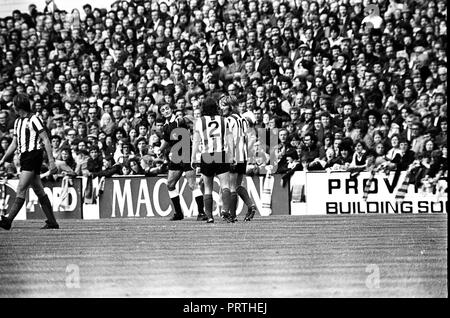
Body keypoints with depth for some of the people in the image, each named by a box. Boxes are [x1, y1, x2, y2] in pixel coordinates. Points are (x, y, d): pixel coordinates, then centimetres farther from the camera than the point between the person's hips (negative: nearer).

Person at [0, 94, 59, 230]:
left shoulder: (34, 119, -9)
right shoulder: (17, 122, 17)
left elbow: (46, 140, -11)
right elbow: (14, 144, 23)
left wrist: (51, 161, -16)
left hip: (33, 156, -9)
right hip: (25, 157, 9)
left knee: (21, 190, -12)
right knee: (39, 191, 8)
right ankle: (52, 222, 10)